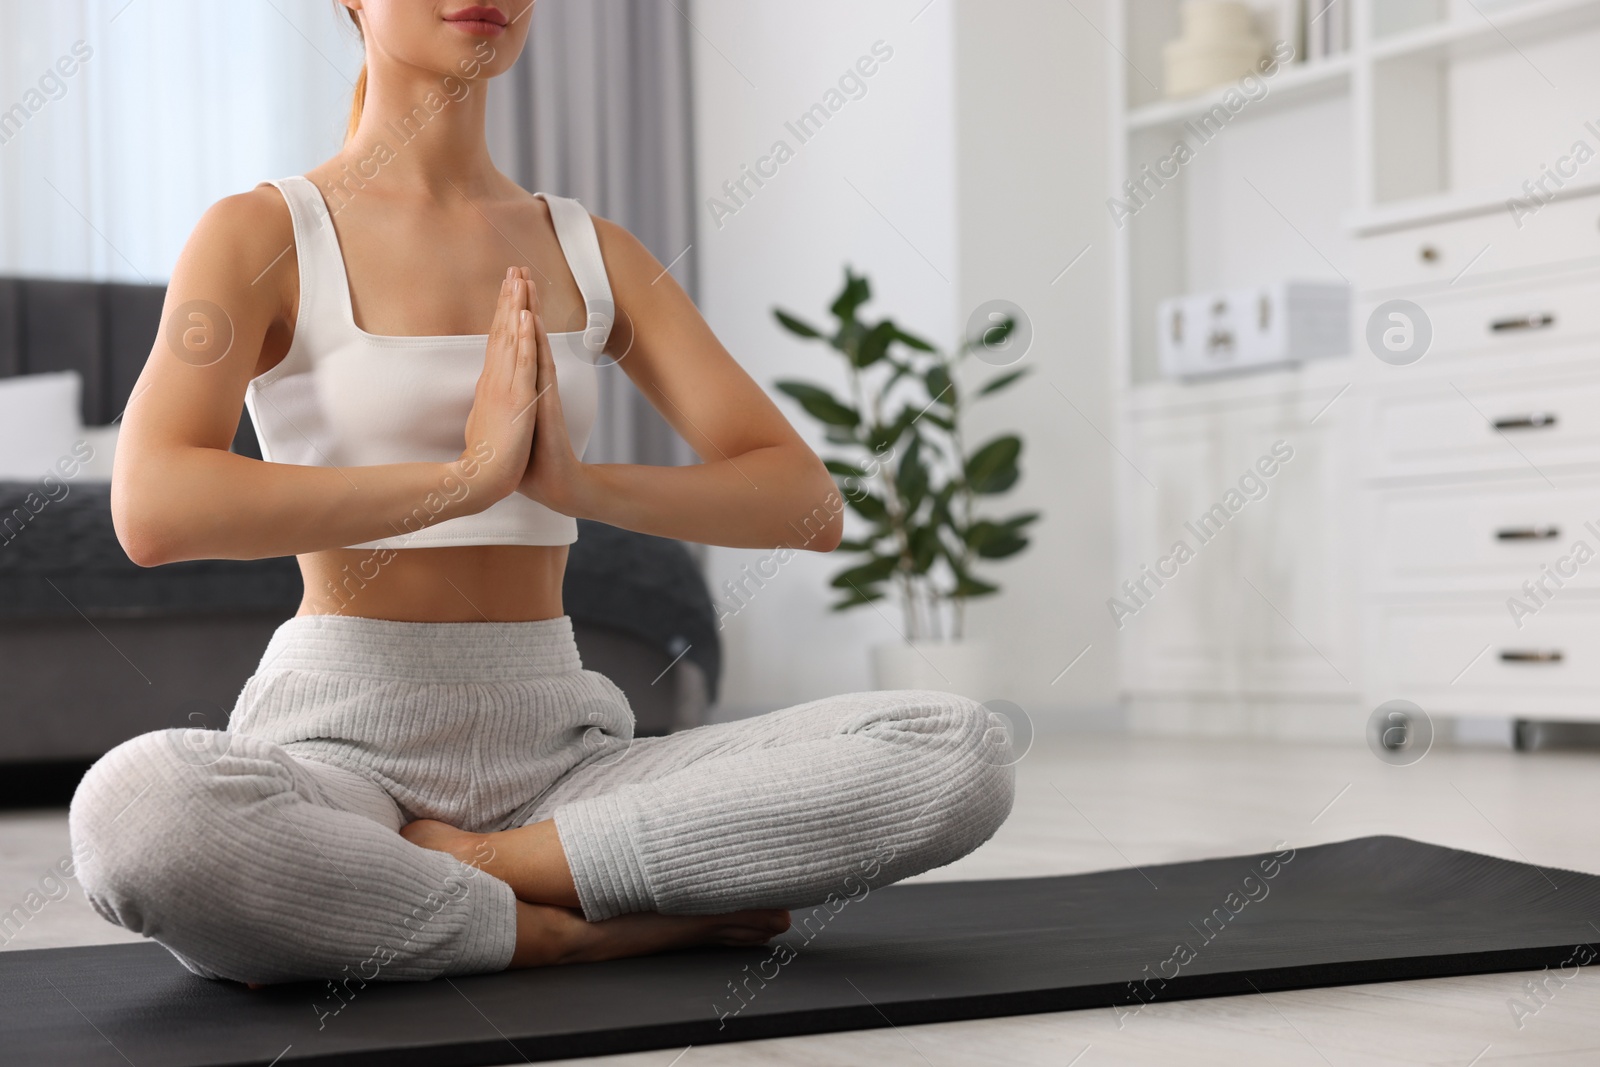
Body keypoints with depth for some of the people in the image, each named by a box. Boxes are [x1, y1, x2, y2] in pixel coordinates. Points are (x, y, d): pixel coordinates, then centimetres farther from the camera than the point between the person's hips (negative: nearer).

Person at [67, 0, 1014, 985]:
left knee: (963, 753, -19)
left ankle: (463, 867, -14)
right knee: (131, 810, -40)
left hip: (557, 754, 4)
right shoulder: (264, 234, 0)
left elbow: (810, 505, 4)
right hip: (339, 751, -3)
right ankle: (582, 929, -18)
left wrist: (579, 483, -13)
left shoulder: (592, 252, 12)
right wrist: (466, 474, -20)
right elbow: (152, 510, -19)